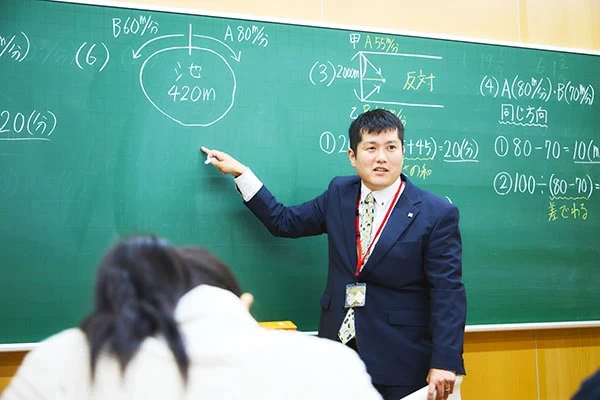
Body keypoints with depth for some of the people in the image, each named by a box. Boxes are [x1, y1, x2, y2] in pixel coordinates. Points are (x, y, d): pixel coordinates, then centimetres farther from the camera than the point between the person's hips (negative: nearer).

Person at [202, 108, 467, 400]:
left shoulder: (437, 214, -10)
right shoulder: (339, 193, 4)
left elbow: (448, 293, -12)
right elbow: (284, 222, 14)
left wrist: (445, 362, -19)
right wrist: (240, 173, 11)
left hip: (399, 359, -4)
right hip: (337, 347, 4)